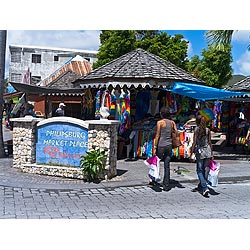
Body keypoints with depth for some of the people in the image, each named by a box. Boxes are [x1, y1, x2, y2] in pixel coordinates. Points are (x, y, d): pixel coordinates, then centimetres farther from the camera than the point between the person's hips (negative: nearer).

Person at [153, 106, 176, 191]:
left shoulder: (160, 122, -7)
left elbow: (157, 135, -9)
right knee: (167, 165, 7)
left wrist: (155, 147, -6)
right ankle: (166, 185, 9)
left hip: (161, 145, -4)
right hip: (169, 145, 5)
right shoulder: (172, 122, 6)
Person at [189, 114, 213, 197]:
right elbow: (210, 142, 6)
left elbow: (194, 143, -9)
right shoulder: (208, 130, 4)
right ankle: (201, 186, 29)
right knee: (203, 170, 17)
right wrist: (211, 153, 12)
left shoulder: (196, 129, -6)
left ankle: (205, 188, -12)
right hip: (208, 151, 4)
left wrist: (191, 153, -5)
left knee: (199, 171, 3)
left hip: (200, 152, -4)